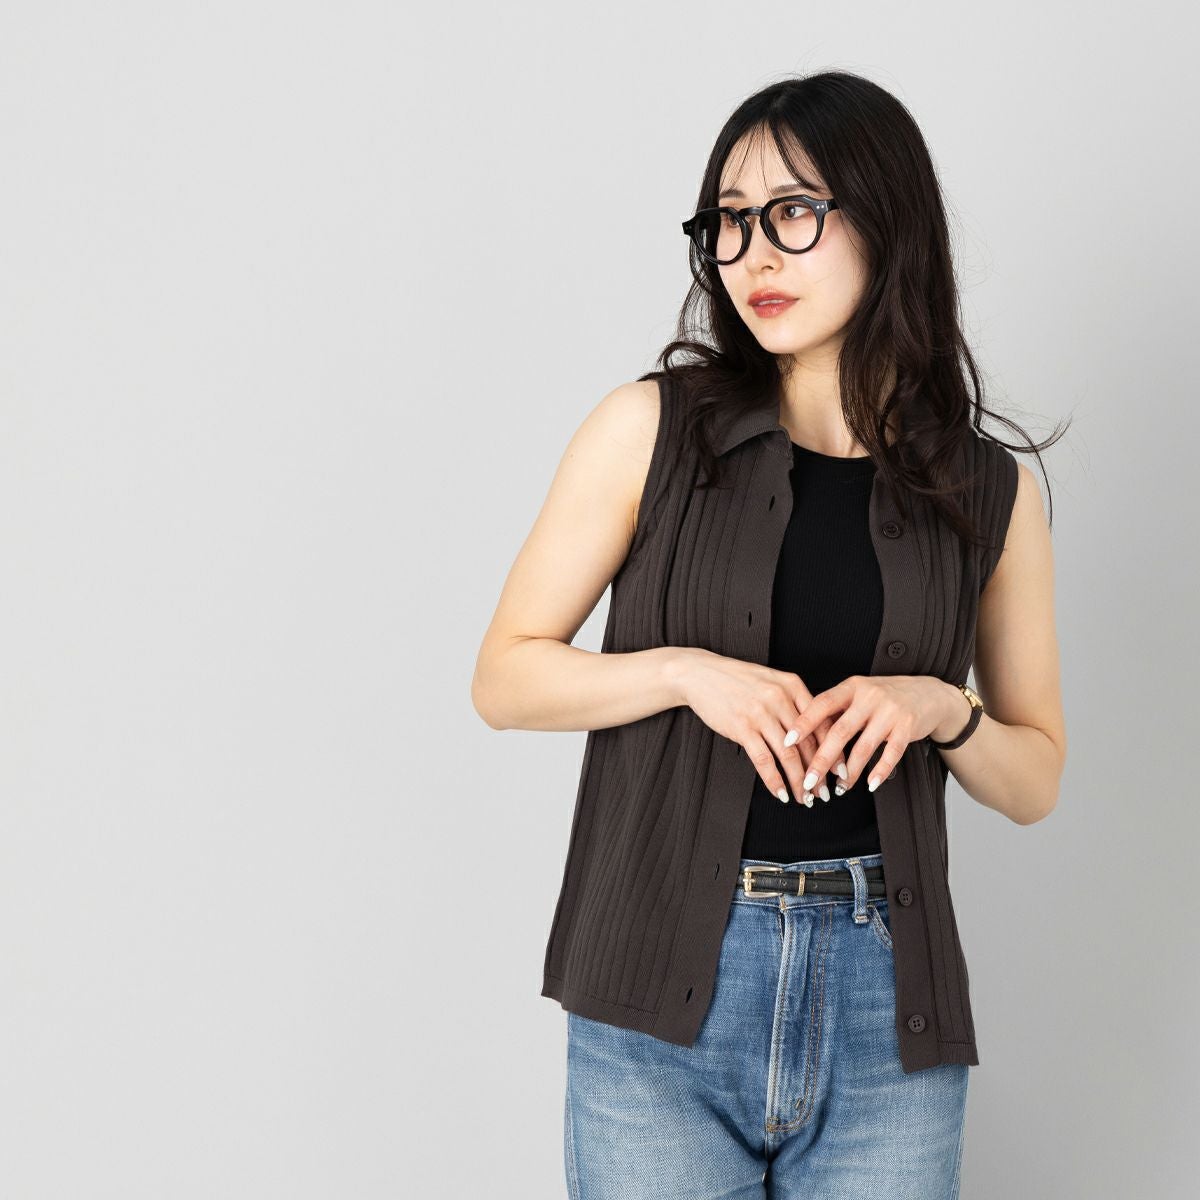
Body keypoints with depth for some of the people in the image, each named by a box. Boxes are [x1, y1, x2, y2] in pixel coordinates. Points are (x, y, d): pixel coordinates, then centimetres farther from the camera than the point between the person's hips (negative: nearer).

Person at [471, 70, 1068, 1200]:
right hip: (663, 1000, -1)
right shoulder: (652, 429, -1)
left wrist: (940, 706, -10)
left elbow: (1035, 779, 11)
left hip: (886, 999, 2)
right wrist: (689, 671, -15)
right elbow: (502, 678, 1)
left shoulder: (988, 491, 4)